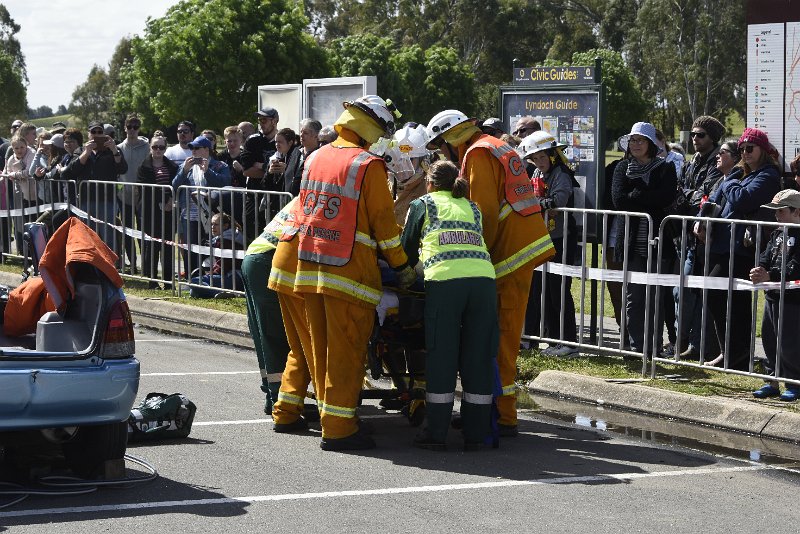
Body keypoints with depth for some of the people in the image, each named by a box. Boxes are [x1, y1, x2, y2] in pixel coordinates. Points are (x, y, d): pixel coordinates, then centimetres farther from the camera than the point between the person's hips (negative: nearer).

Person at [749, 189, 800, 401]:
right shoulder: (777, 234, 13)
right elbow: (767, 255, 8)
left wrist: (769, 276, -26)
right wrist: (760, 269, -14)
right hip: (773, 296, 9)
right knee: (769, 340, 14)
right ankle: (772, 381, 24)